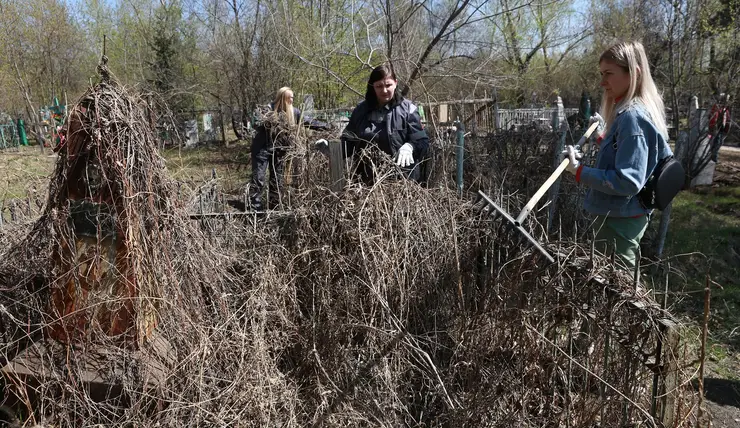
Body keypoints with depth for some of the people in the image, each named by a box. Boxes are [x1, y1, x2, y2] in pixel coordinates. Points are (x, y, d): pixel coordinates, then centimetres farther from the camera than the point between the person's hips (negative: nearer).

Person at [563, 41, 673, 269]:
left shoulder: (632, 117, -22)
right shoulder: (630, 112, 8)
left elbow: (628, 181, -27)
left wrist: (580, 171, -26)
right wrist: (603, 135, 12)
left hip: (620, 221, -10)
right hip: (622, 216, 10)